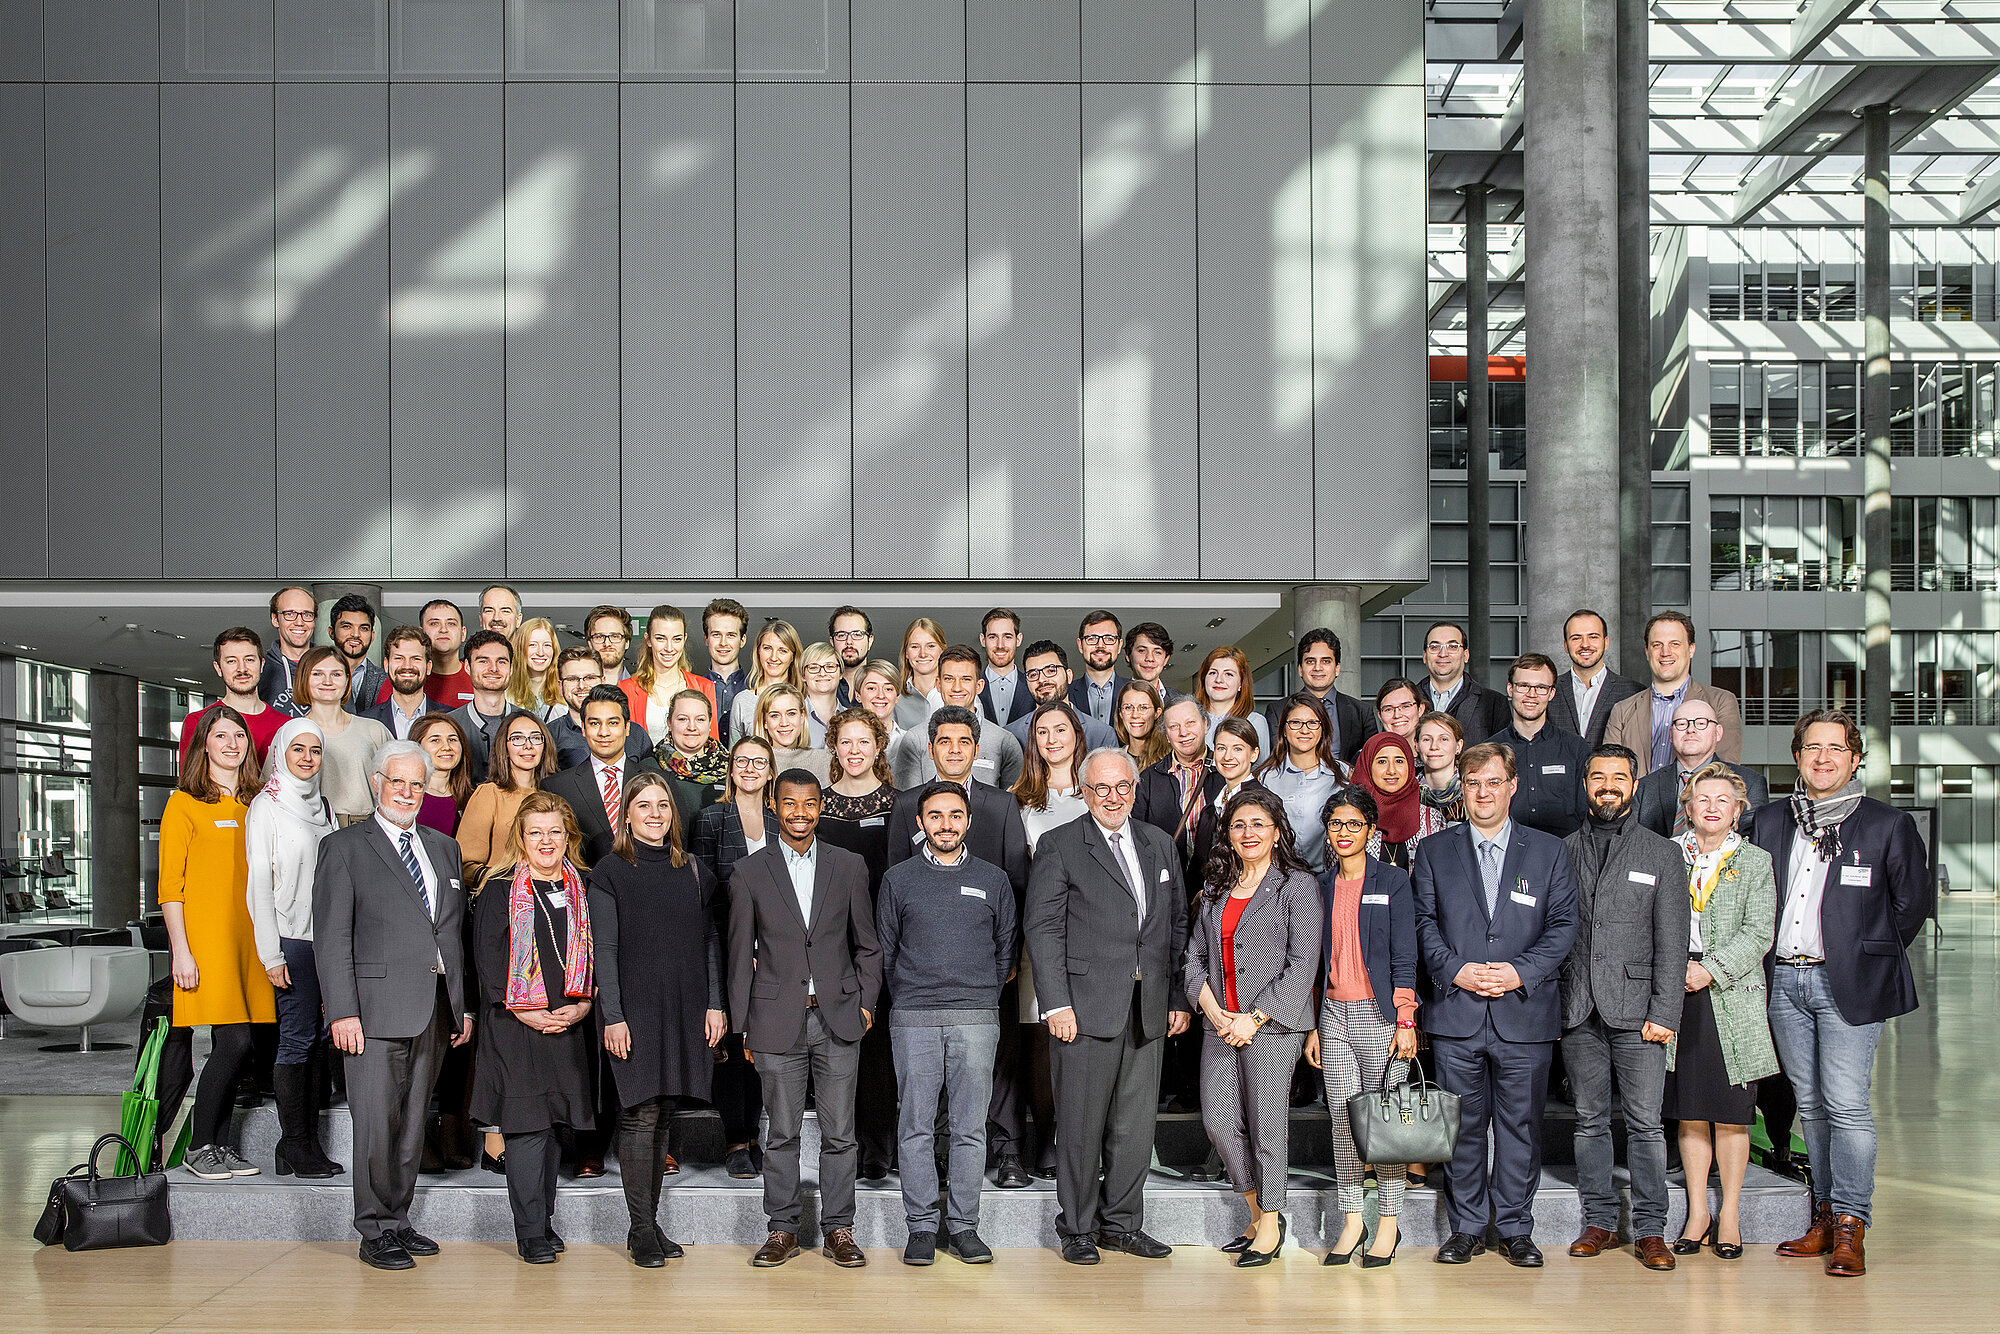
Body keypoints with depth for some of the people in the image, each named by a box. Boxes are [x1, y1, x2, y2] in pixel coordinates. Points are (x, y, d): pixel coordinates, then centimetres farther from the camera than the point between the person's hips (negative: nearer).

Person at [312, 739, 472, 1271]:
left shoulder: (444, 848, 18)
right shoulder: (344, 848, 1)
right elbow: (331, 938, -6)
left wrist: (465, 1005, 12)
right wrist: (342, 1011, -14)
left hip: (436, 1009, 5)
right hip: (378, 1008, -5)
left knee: (412, 1122, 11)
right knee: (377, 1124, -4)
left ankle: (397, 1220, 20)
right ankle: (376, 1232, 5)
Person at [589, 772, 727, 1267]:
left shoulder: (693, 870, 12)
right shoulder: (610, 872, 0)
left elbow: (711, 941, 11)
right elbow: (605, 948, -4)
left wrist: (716, 1004, 3)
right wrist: (613, 1016, -11)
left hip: (685, 1011, 4)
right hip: (635, 1008, -4)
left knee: (661, 1114, 7)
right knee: (641, 1115, -6)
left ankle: (652, 1221, 14)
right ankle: (640, 1228, 0)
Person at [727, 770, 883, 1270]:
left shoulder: (849, 867, 7)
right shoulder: (749, 873, 3)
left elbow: (867, 944, 12)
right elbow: (740, 954, 5)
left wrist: (866, 1002, 3)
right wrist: (741, 1024, 3)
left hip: (838, 1018, 1)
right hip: (778, 1019, -1)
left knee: (839, 1133, 4)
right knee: (782, 1132, 6)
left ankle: (838, 1230, 14)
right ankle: (782, 1229, 17)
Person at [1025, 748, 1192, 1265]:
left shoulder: (1159, 845, 15)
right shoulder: (1058, 846, -1)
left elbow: (1178, 925, 17)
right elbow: (1043, 929, -6)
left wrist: (1180, 998, 10)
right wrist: (1056, 1004, -13)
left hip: (1147, 1009, 5)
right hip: (1087, 1005, -5)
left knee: (1136, 1124, 9)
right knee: (1081, 1125, 1)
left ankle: (1121, 1222, 22)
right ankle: (1078, 1229, 13)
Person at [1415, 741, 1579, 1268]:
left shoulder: (1549, 852, 8)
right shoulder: (1434, 852, 10)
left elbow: (1563, 924, 3)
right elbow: (1424, 922, 6)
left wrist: (1520, 972, -10)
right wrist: (1455, 970, -10)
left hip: (1525, 1013, 0)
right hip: (1456, 1012, 0)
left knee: (1520, 1125, 4)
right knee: (1462, 1125, 4)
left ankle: (1516, 1229, 15)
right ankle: (1467, 1228, 15)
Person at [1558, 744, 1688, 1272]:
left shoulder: (1662, 853, 6)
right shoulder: (1563, 852, 11)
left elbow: (1671, 943, 1)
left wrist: (1664, 1012, -8)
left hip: (1636, 1010, -2)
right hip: (1578, 1010, 2)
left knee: (1644, 1123, -2)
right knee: (1590, 1121, 8)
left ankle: (1649, 1230, 5)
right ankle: (1598, 1223, 15)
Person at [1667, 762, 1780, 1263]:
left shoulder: (1756, 862, 4)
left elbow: (1759, 933, -5)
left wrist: (1712, 970, -14)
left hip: (1732, 999, -1)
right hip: (1677, 997, 2)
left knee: (1731, 1115, 2)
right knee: (1689, 1113, 6)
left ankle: (1729, 1216, 12)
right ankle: (1698, 1213, 16)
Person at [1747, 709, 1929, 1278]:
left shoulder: (1889, 825, 0)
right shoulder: (1768, 823, 10)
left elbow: (1912, 904, 5)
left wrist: (1871, 955, 6)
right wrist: (1773, 956, 11)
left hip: (1849, 984, -4)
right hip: (1784, 980, 4)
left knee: (1847, 1105, -8)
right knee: (1811, 1105, 10)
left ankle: (1851, 1229, -2)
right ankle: (1826, 1217, 18)